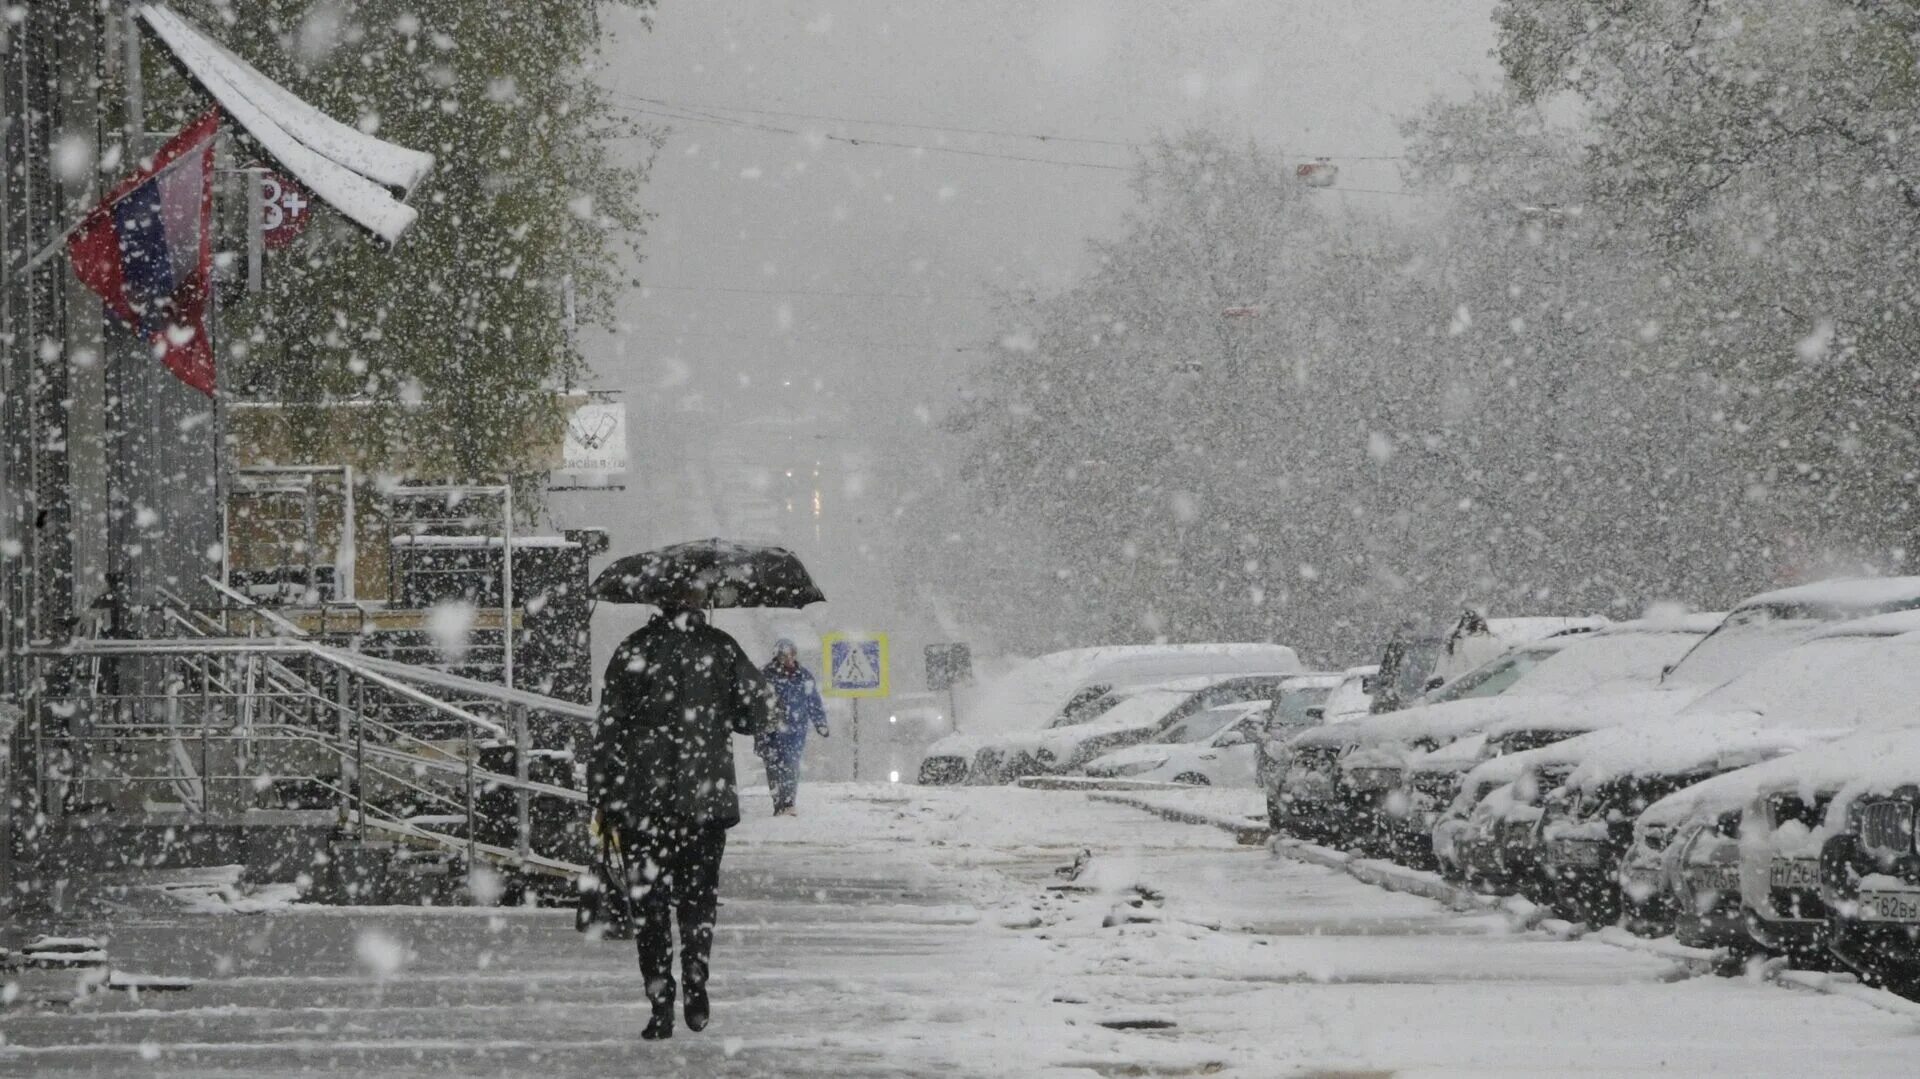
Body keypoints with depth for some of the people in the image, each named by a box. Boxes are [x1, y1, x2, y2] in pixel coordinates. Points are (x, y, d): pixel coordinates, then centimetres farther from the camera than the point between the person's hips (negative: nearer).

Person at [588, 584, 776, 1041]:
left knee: (649, 901, 6)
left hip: (641, 798, -1)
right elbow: (760, 716, 3)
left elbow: (608, 726, -5)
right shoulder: (722, 649, 0)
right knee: (698, 896, 14)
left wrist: (601, 798, 2)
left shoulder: (635, 650, -4)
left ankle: (661, 1006, 0)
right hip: (706, 797, 1)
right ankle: (695, 985, -4)